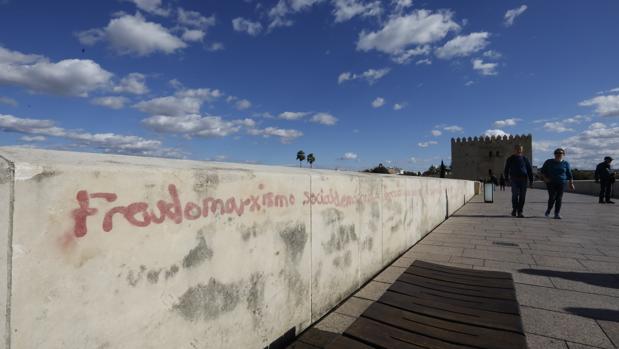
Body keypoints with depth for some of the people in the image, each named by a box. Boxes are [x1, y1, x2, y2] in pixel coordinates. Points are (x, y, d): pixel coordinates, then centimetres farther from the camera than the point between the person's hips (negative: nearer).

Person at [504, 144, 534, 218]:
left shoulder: (525, 159, 12)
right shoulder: (510, 159, 9)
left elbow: (529, 170, 13)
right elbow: (506, 170, 12)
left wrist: (531, 181, 6)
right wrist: (507, 179, 3)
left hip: (523, 179, 2)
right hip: (514, 179, -2)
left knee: (522, 196, 0)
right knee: (515, 194, -15)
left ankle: (520, 212, 7)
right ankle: (514, 209, 2)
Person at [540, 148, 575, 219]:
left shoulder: (565, 163, 8)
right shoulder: (549, 162, 6)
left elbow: (569, 174, 11)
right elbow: (543, 171, 12)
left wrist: (571, 184, 6)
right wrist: (545, 178, -5)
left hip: (561, 183, 1)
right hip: (551, 183, -1)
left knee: (559, 199, -4)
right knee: (552, 197, -12)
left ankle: (557, 214, 1)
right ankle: (548, 210, 13)